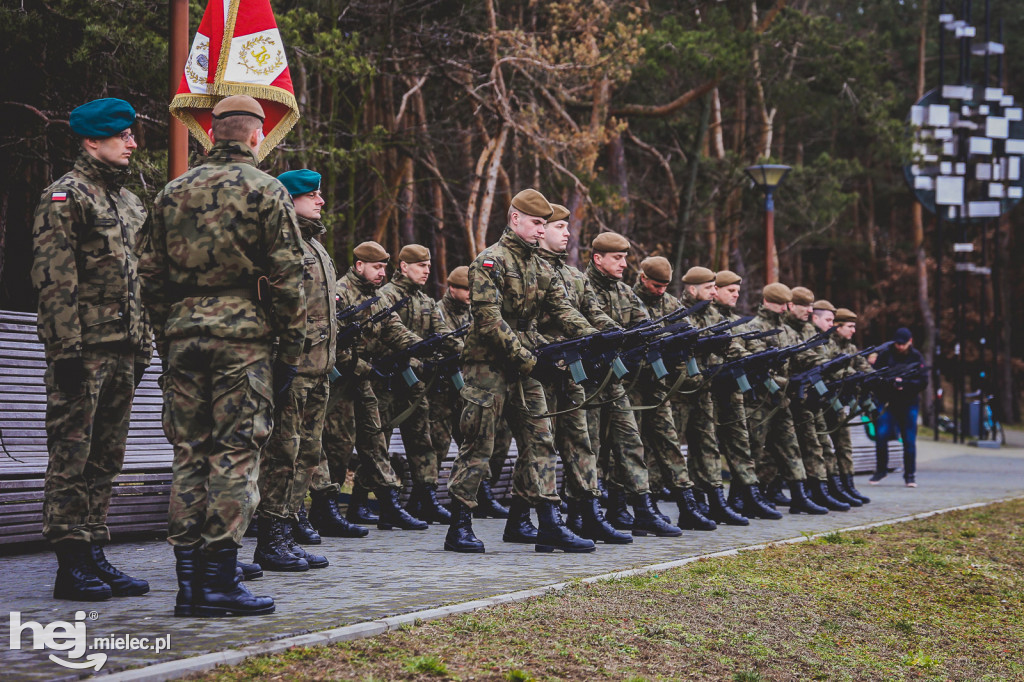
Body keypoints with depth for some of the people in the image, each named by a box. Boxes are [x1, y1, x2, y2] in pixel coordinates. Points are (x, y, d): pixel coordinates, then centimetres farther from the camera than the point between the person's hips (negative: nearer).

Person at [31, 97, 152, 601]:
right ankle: (71, 564, 0)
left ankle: (94, 555, 16)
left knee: (106, 457, 10)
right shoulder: (65, 197, -6)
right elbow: (54, 280, -13)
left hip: (122, 351, 8)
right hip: (83, 348, -8)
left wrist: (142, 346, 18)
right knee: (71, 455, -4)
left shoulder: (129, 203, 20)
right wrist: (67, 348, -18)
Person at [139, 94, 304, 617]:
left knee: (189, 453, 8)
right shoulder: (266, 191, -2)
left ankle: (188, 579, 9)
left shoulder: (173, 192, 13)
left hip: (182, 334, 5)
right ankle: (219, 579, -3)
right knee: (235, 454, -2)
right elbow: (286, 279, -5)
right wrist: (290, 350, 0)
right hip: (245, 336, -5)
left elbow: (151, 275, 13)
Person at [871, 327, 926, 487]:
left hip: (908, 403, 1)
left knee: (909, 440, 0)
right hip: (888, 402, 0)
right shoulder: (886, 354, 2)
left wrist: (904, 384, -15)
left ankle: (910, 475, 12)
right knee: (881, 435, -12)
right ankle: (881, 470, 6)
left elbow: (923, 382, 0)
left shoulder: (916, 357, 4)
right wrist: (891, 381, -18)